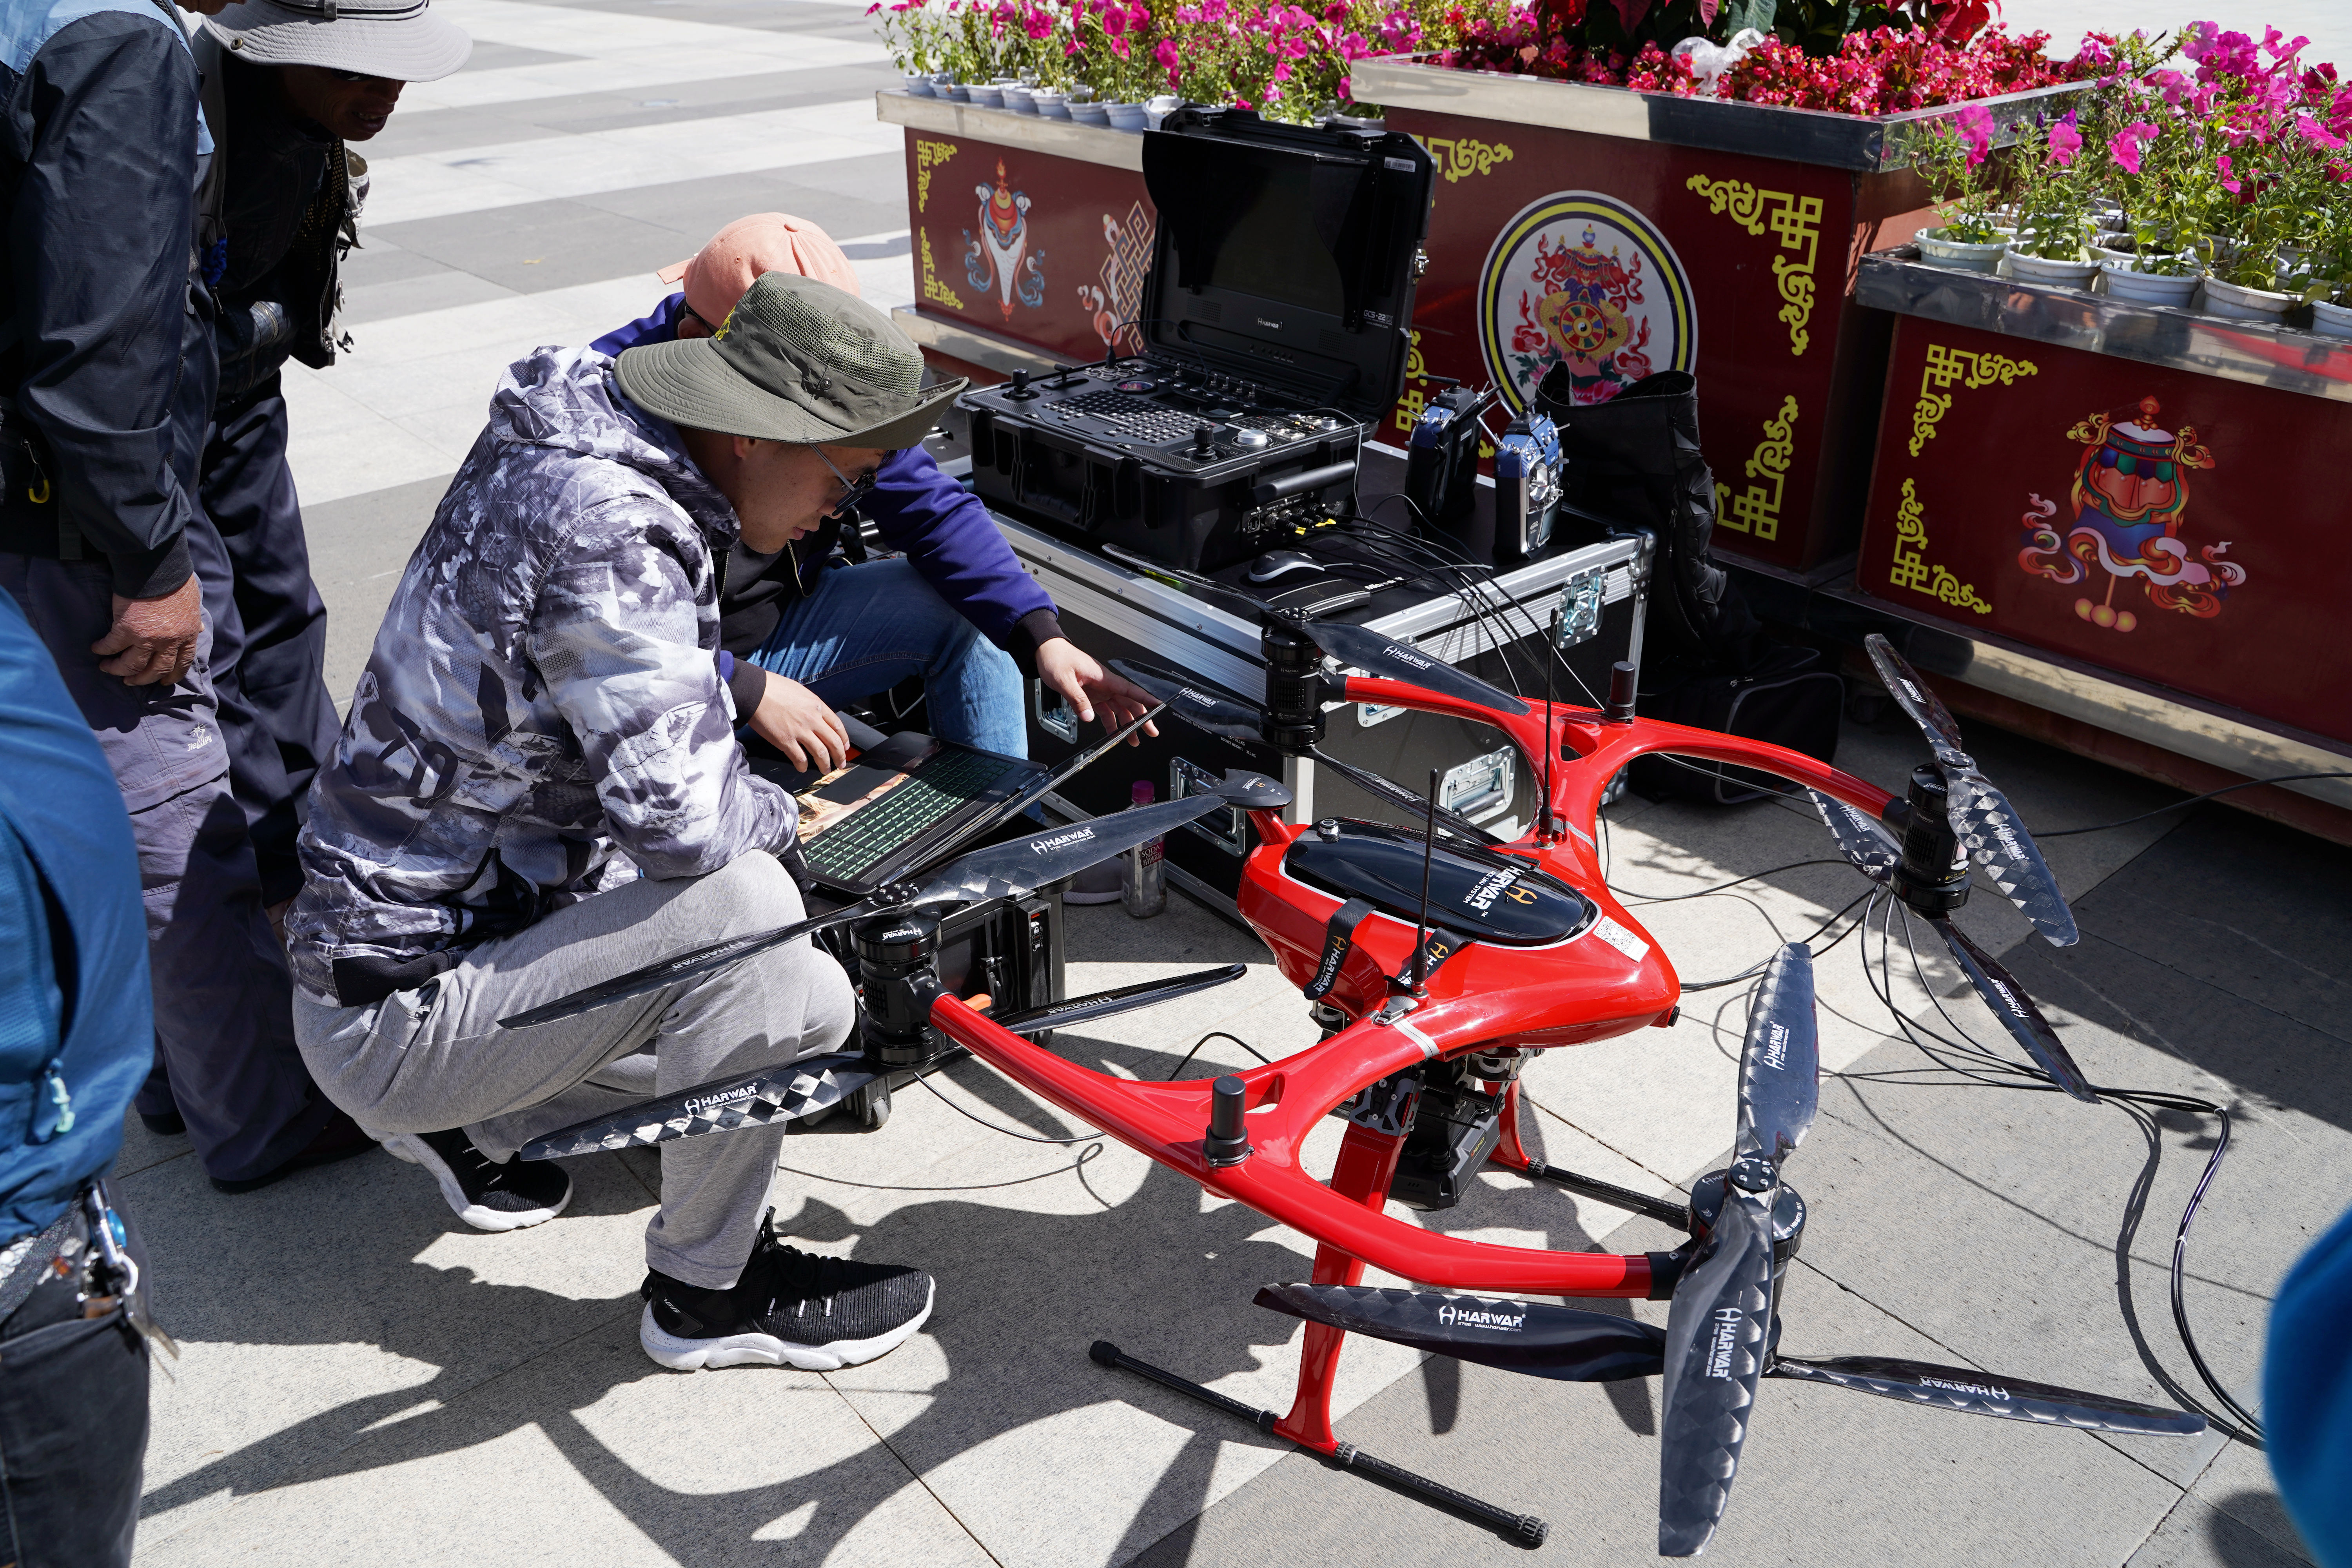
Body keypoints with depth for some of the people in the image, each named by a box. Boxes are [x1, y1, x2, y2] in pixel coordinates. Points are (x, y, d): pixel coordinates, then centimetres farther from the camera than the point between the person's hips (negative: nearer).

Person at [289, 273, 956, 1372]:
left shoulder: (567, 447, 3)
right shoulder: (610, 526, -28)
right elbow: (679, 817, -33)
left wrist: (742, 688, 8)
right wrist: (778, 815, -12)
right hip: (391, 1014, -9)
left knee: (807, 1007, 10)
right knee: (737, 902, -30)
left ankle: (469, 1123, 21)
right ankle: (707, 1291, -8)